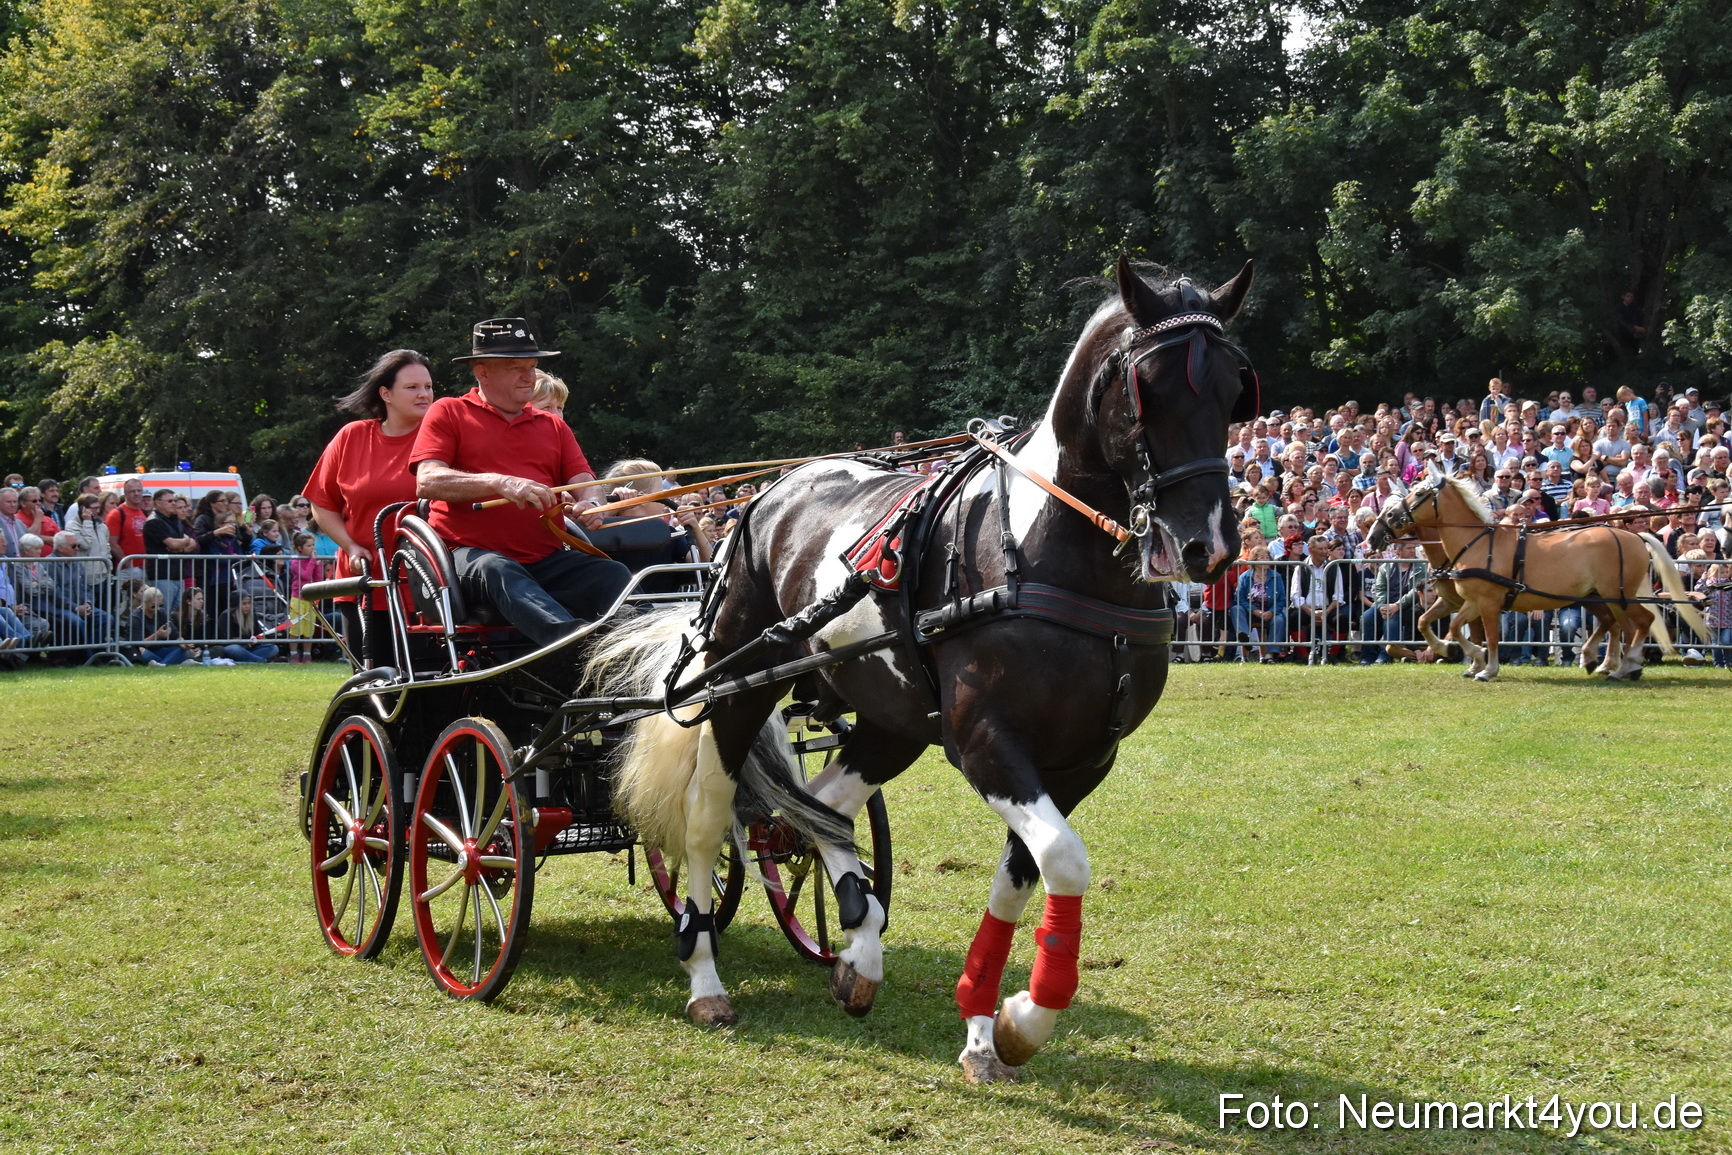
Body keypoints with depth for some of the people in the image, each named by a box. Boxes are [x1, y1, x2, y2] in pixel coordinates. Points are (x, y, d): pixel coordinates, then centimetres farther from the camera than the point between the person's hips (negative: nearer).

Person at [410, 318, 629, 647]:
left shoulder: (553, 426, 26)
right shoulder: (448, 413, 11)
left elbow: (583, 481, 14)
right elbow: (427, 482, -5)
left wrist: (589, 505, -13)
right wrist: (499, 483, -20)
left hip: (546, 562, 5)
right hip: (470, 555, -5)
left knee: (613, 574, -24)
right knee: (497, 570, -40)